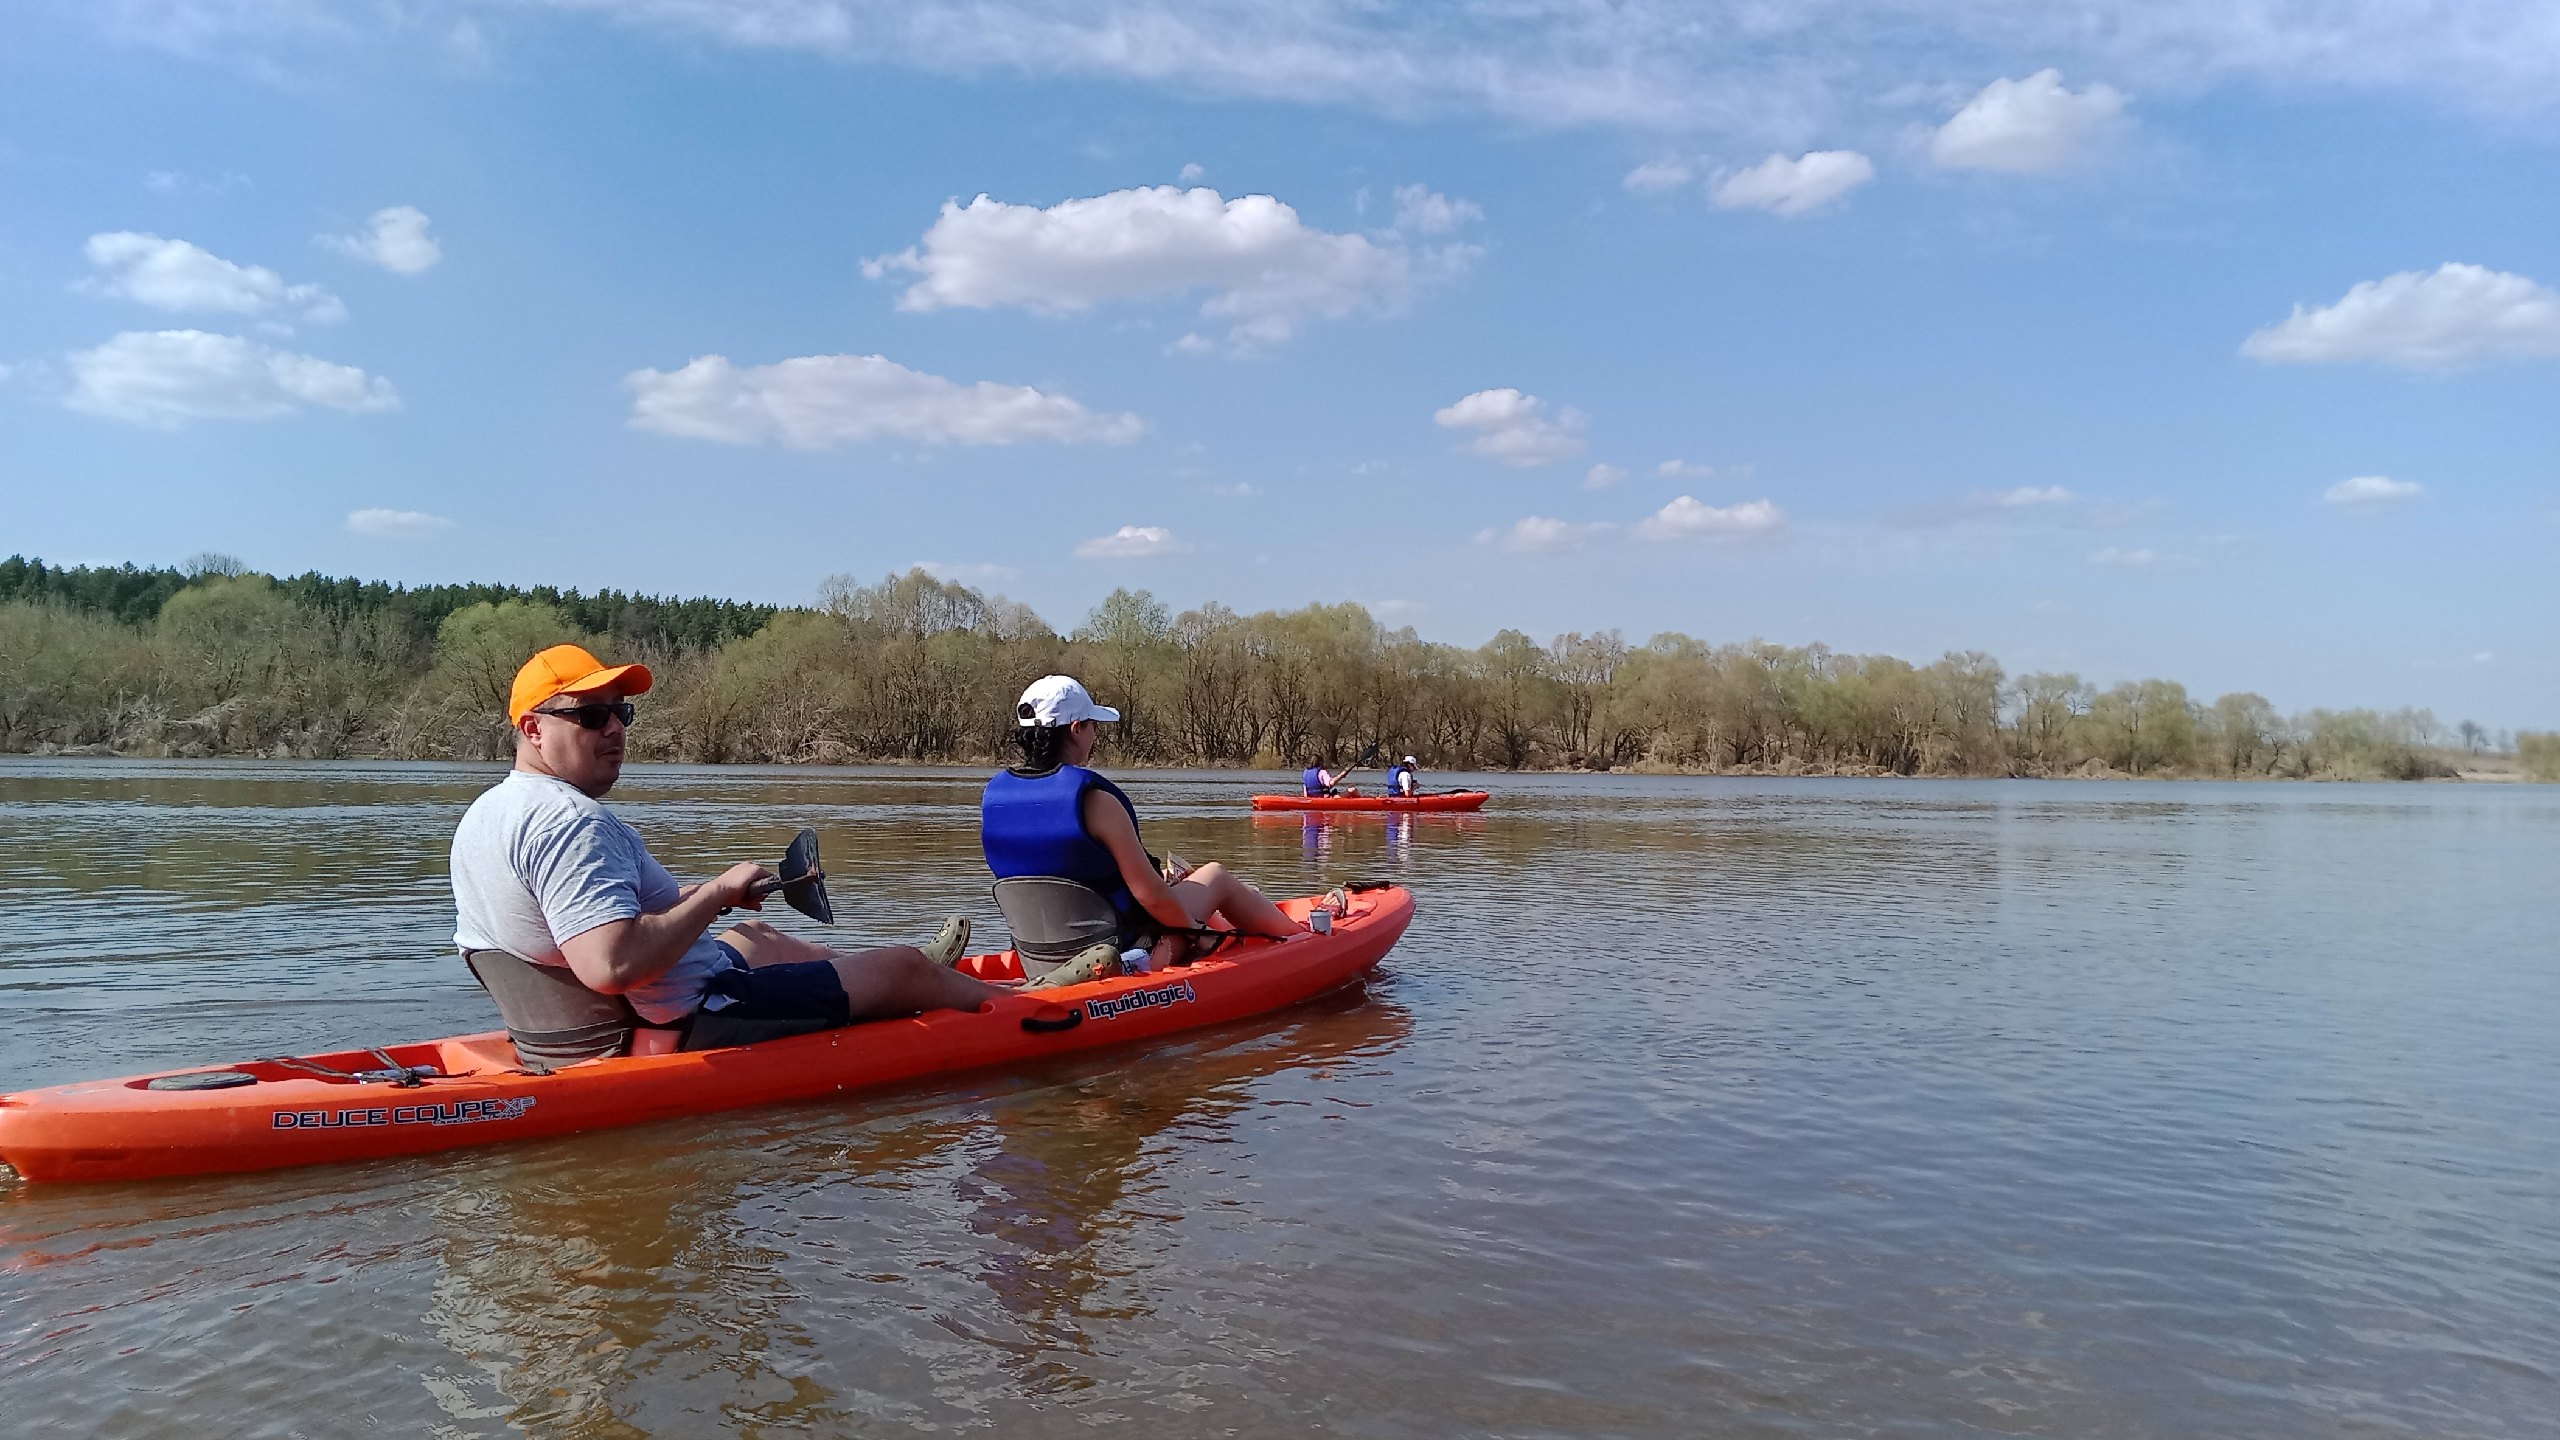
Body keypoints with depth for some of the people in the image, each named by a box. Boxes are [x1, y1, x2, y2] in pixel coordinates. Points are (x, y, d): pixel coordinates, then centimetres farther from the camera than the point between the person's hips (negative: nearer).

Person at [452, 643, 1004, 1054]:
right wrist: (717, 895, -24)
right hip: (688, 1027, -11)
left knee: (757, 935, 35)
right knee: (903, 966, 3)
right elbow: (612, 966, -38)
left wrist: (685, 897, 14)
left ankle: (919, 984, 54)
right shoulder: (571, 820, -27)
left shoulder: (481, 815, 5)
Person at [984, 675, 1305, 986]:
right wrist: (1196, 931, -5)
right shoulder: (1095, 800, -27)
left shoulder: (994, 794, -5)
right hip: (1122, 948, -7)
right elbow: (1149, 893, -24)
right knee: (1217, 876, 17)